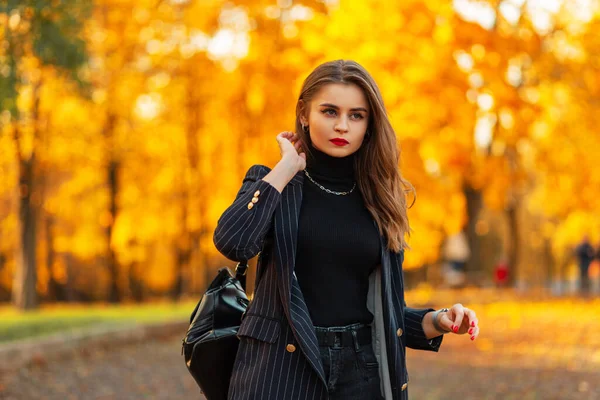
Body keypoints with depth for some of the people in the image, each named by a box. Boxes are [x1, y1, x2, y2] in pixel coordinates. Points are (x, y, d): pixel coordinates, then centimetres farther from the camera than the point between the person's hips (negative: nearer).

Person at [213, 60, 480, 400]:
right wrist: (286, 167, -12)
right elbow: (232, 243, -21)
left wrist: (435, 321, -4)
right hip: (283, 366, -2)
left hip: (363, 371, 3)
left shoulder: (380, 198, 9)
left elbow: (380, 305, 14)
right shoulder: (272, 184, 1)